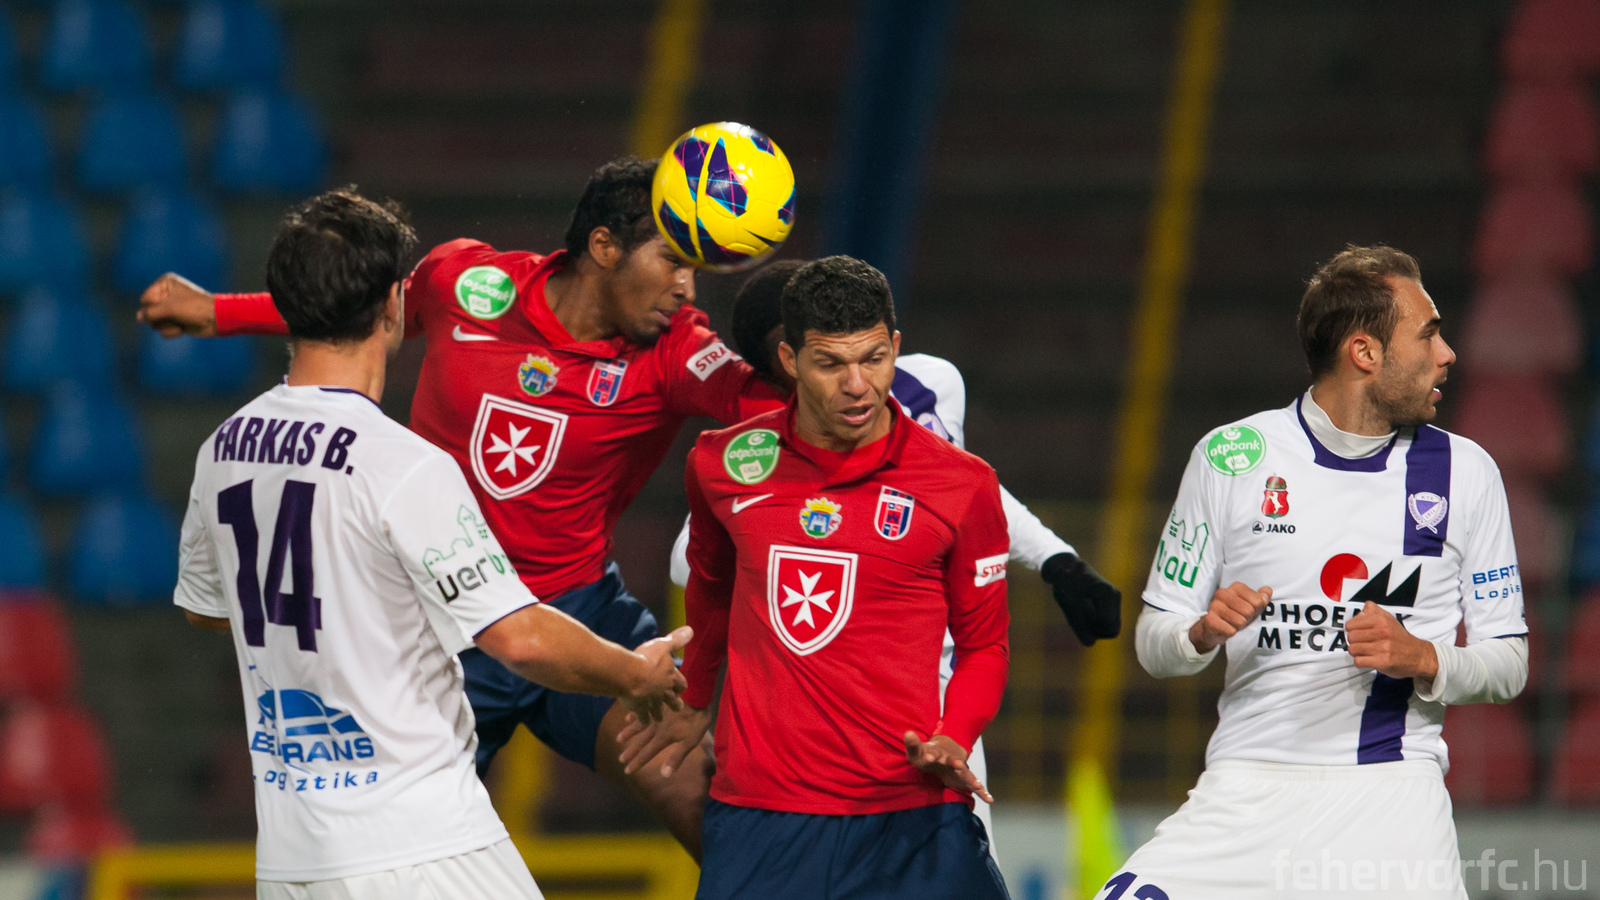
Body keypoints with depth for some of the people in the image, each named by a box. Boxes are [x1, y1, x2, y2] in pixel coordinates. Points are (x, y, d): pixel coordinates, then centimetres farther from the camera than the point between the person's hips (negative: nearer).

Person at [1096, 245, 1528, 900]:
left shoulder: (1464, 472, 7)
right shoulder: (1231, 458, 4)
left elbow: (1507, 663, 9)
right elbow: (1154, 645, 8)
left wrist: (1423, 661, -11)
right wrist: (1202, 634, -14)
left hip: (1391, 790, 0)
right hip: (1247, 789, 0)